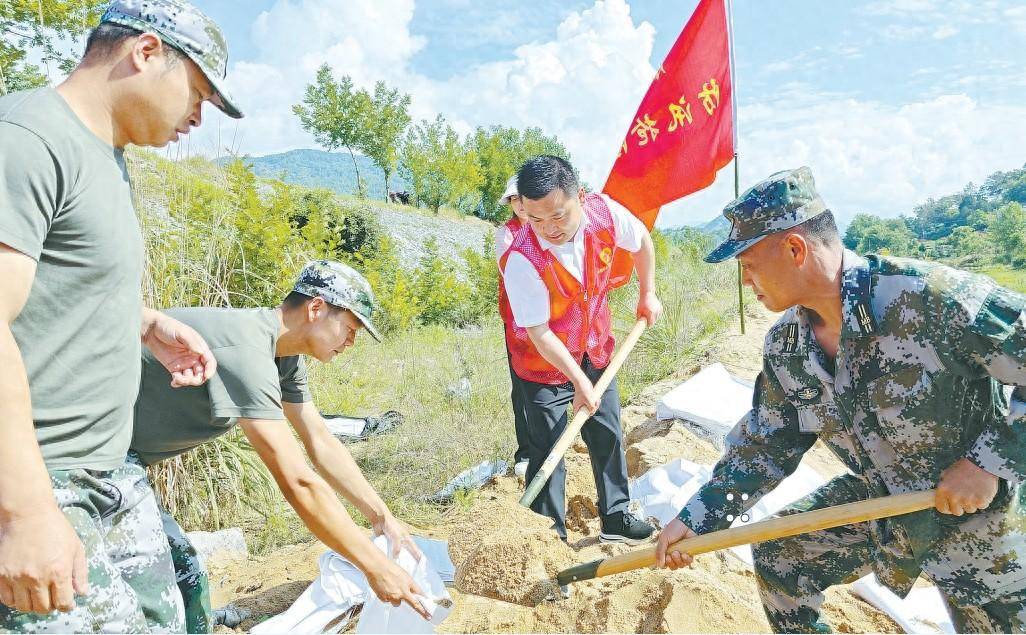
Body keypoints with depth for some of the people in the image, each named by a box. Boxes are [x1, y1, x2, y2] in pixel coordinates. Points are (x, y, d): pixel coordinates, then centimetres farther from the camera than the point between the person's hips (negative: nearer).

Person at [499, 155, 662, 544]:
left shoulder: (604, 211, -21)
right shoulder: (522, 259, -34)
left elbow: (642, 241, 3)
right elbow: (539, 333, -26)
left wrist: (648, 294, 8)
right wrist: (579, 380, -23)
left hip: (595, 349, 5)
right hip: (544, 362, -5)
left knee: (608, 436, 14)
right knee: (548, 450, -1)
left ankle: (616, 518, 31)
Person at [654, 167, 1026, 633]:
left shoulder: (933, 297, -32)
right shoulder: (784, 347, -8)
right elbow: (765, 444, 1)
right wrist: (697, 517, -2)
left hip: (973, 512, -5)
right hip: (873, 499, 6)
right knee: (777, 555, 8)